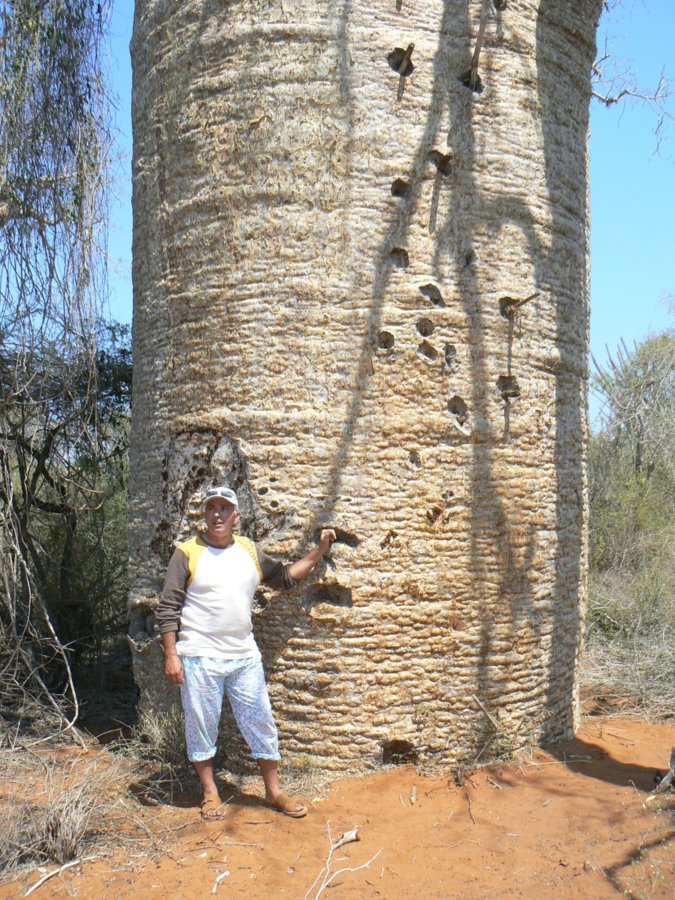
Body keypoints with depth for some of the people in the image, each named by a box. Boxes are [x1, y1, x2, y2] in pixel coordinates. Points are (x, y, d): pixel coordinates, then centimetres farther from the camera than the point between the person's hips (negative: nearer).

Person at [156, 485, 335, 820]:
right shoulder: (187, 553, -5)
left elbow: (284, 577, 19)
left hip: (245, 657, 4)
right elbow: (168, 608, -5)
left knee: (262, 724, 8)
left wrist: (319, 551, 12)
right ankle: (210, 793, 25)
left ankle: (273, 790, 23)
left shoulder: (250, 551, 8)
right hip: (199, 658, -3)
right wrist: (171, 655, -11)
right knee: (201, 727, 7)